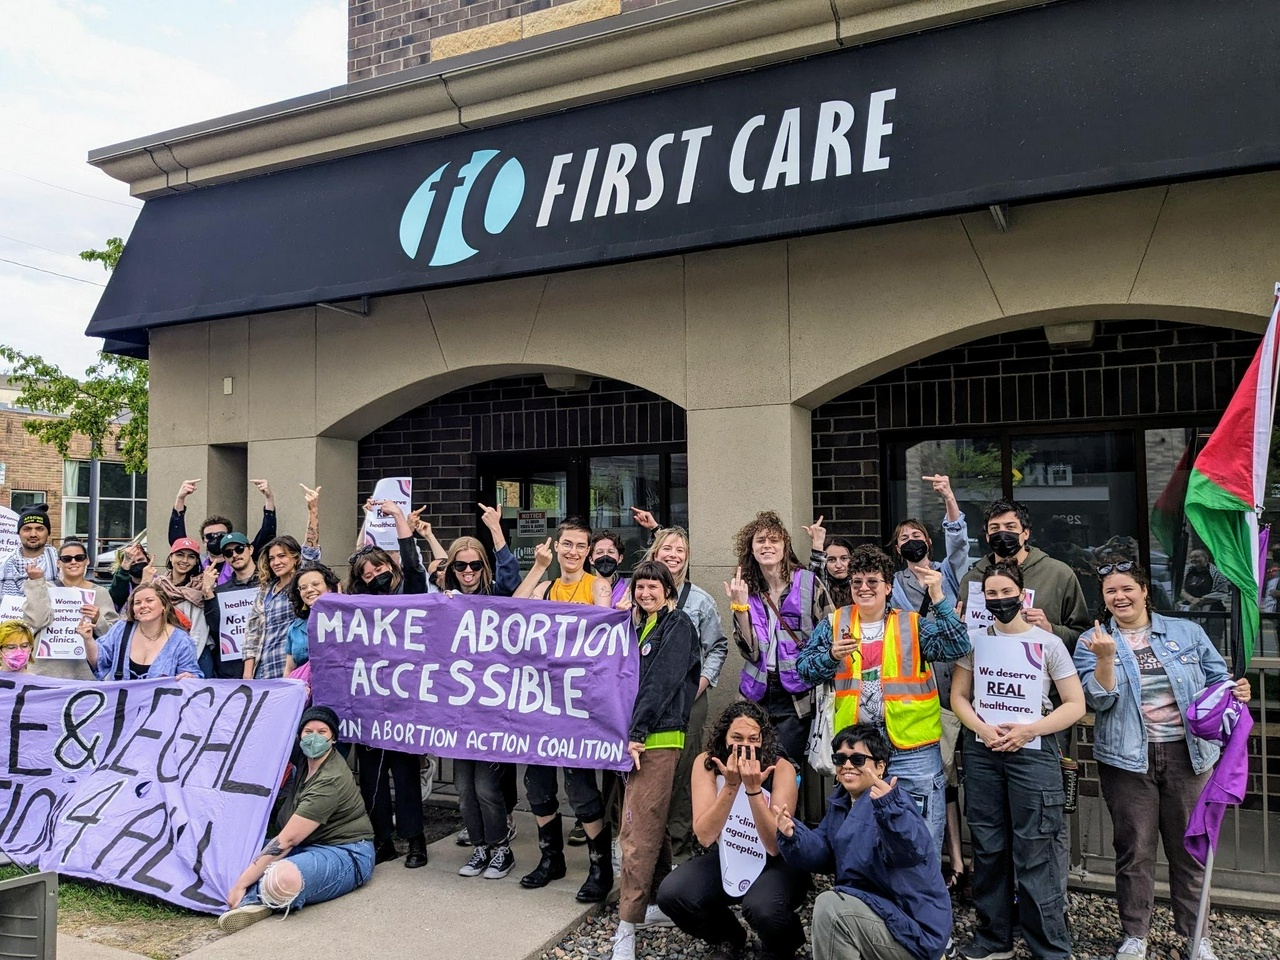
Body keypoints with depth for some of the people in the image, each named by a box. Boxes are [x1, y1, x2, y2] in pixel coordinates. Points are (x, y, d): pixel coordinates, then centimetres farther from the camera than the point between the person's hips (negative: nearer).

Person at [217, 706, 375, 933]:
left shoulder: (330, 781, -23)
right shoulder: (306, 762, 4)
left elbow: (287, 840, -23)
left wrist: (241, 884, -20)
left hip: (345, 855, -10)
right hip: (310, 846, 10)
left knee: (283, 879, -40)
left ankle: (253, 897, -10)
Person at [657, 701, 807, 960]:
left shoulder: (781, 769, -20)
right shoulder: (706, 763, -14)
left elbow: (775, 846, -24)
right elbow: (705, 837, -20)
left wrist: (754, 789, -35)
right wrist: (731, 785, -32)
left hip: (775, 864, -3)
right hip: (726, 859, 3)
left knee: (763, 908, -34)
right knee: (671, 894, -21)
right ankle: (728, 939, 10)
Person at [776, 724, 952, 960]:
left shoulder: (892, 801, -18)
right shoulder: (841, 802, 10)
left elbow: (914, 850, -36)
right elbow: (822, 853, 6)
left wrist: (889, 808, -55)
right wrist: (792, 835, -14)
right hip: (879, 911, 9)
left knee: (830, 907, -24)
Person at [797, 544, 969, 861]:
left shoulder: (913, 624, 1)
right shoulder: (834, 624, 5)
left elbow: (958, 647, -13)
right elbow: (804, 669, 2)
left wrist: (938, 597, -19)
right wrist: (832, 656, -17)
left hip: (914, 750, -2)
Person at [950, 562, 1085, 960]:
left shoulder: (1048, 643, -1)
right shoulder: (975, 640, 7)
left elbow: (1075, 705, -1)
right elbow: (959, 696, 9)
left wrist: (1027, 731, -12)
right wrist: (983, 729, -9)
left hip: (1033, 751, -3)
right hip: (982, 751, 3)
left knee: (1034, 854, -4)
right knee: (987, 848, 10)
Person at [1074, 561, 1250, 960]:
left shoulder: (1187, 632, 5)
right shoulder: (1092, 642, -1)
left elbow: (1217, 680, 9)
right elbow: (1100, 700, -10)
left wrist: (1236, 692, -13)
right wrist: (1107, 656, -25)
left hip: (1187, 753, 1)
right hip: (1127, 758, -1)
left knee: (1189, 848, 10)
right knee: (1134, 850, 7)